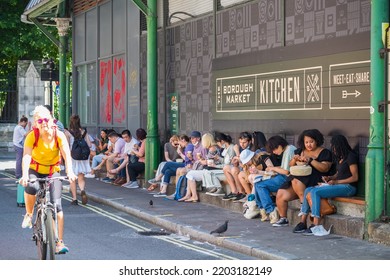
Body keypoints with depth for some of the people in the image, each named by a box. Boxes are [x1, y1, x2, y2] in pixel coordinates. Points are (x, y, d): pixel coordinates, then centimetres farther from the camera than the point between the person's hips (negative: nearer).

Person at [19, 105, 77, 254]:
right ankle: (29, 215, -7)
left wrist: (70, 172, -45)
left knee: (56, 204, -12)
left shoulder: (59, 135, -16)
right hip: (35, 170, -1)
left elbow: (66, 155, -27)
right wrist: (25, 175, -48)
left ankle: (59, 242, -7)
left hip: (53, 171, 1)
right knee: (31, 186, -35)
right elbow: (26, 156, -31)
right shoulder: (32, 136, -19)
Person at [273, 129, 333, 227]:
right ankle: (283, 219, 1)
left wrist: (310, 160, -21)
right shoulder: (300, 151, 18)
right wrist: (294, 159, -3)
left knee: (296, 181, -34)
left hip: (315, 182, -6)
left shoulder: (324, 153, 1)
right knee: (281, 194, -12)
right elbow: (291, 165, 19)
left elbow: (325, 168, -13)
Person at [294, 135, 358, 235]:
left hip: (348, 187, -10)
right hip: (338, 185, 10)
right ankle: (303, 222, -10)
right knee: (308, 190, -6)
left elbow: (355, 177, -15)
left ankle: (316, 226, -29)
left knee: (315, 192, -26)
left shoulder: (351, 156, -10)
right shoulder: (340, 157, 19)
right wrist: (330, 178, 6)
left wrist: (337, 181, -15)